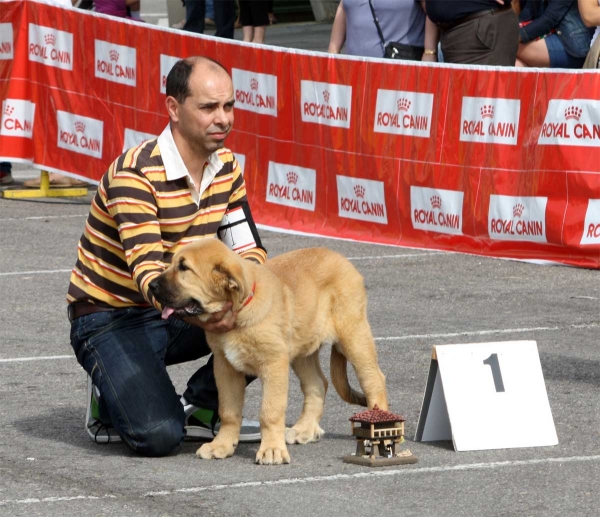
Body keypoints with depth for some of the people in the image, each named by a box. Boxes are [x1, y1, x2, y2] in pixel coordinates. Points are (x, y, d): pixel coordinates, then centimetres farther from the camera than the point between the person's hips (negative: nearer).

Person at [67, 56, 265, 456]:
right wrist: (197, 313, -53)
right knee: (159, 436, -28)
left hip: (178, 310, 7)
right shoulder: (134, 174, -25)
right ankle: (111, 396, 6)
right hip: (111, 318, -7)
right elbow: (148, 271, -34)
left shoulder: (225, 166, -1)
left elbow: (250, 250, 1)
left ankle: (201, 408, 2)